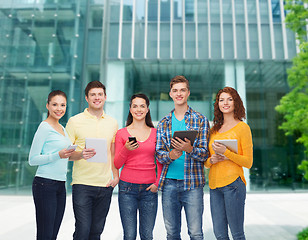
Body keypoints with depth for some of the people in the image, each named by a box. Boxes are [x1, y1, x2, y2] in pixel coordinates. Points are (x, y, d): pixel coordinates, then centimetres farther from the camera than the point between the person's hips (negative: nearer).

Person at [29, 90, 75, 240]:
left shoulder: (62, 128, 15)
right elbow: (32, 160, -11)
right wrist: (58, 155, -21)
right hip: (45, 184, -8)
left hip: (60, 185, 8)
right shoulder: (44, 127, -9)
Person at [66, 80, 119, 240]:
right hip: (82, 184, -3)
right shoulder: (75, 121, -1)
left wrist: (116, 176, 5)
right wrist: (81, 155, -21)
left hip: (106, 185, 3)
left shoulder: (112, 123, 10)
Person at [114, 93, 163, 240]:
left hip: (149, 189, 1)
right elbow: (117, 164, 2)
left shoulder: (155, 132, 7)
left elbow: (160, 162, 12)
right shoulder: (122, 133, 3)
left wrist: (158, 183, -1)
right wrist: (126, 149, -14)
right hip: (127, 188, -1)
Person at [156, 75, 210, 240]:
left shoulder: (200, 120, 2)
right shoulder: (163, 123, 10)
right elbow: (159, 154, 6)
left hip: (192, 183, -2)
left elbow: (204, 154, -3)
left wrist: (189, 149, -24)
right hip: (169, 183, 3)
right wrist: (170, 155, -16)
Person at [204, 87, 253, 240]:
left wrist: (226, 152, -16)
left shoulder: (242, 127, -1)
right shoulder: (214, 129, 14)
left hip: (233, 183, -5)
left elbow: (248, 162, -4)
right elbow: (206, 162, 19)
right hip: (214, 184, 5)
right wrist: (211, 160, -3)